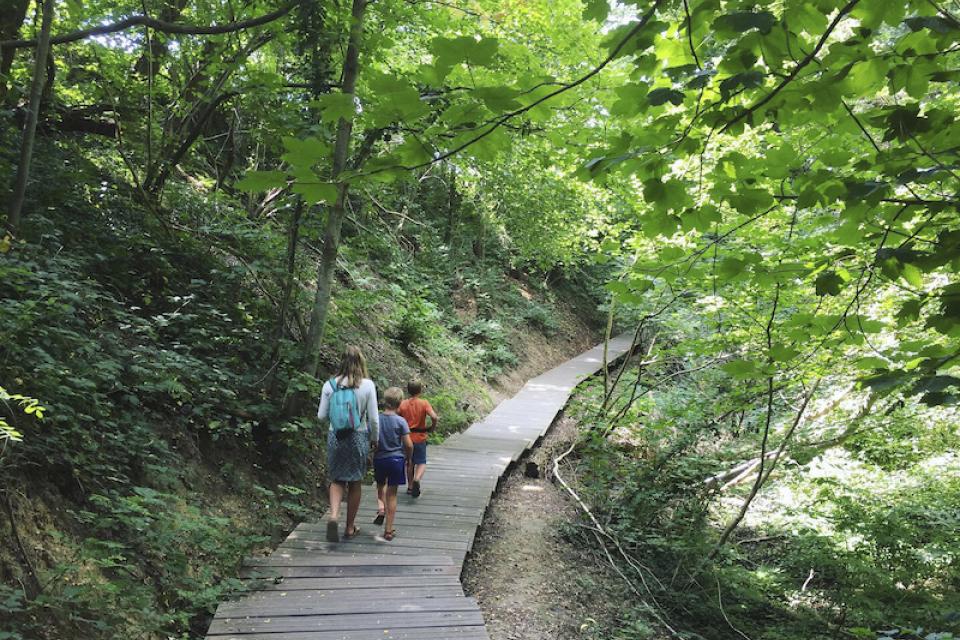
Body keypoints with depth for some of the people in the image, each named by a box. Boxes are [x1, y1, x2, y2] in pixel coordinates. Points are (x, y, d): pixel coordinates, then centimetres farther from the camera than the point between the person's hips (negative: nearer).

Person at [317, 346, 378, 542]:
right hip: (358, 437, -1)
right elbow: (373, 417, -7)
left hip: (335, 437, 1)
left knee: (337, 480, 15)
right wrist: (374, 439, 8)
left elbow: (321, 415, 0)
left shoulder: (330, 385, -4)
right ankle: (350, 527, 22)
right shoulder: (367, 385, -9)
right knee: (355, 482, 13)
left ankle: (333, 516, -9)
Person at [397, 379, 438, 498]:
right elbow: (434, 417, -22)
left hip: (407, 437, 3)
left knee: (410, 462, 18)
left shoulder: (403, 404, -2)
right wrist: (432, 427, -4)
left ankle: (411, 486, 24)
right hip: (420, 437, -3)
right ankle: (417, 479, -23)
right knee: (421, 462, 5)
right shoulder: (424, 403, -11)